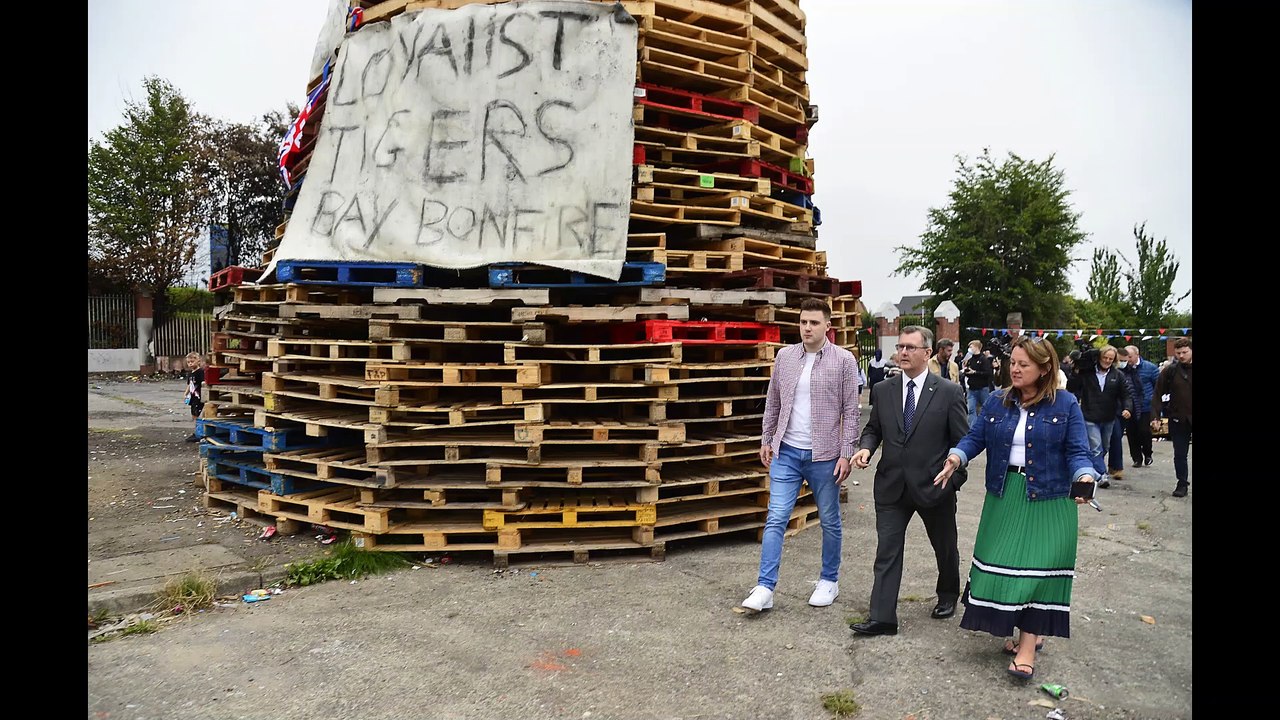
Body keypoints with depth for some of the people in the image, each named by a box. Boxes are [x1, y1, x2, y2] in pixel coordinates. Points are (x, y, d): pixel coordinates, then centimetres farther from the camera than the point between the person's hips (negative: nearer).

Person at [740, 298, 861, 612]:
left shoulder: (843, 360, -6)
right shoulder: (785, 356, 4)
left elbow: (851, 411, -5)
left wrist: (846, 454, -9)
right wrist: (766, 440, 10)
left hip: (824, 455, -2)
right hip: (786, 452, 2)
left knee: (830, 522, 12)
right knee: (775, 519, -1)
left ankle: (829, 581, 29)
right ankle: (765, 587, 3)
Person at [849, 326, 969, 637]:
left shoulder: (949, 392, -7)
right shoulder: (883, 390, 2)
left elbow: (963, 442, -5)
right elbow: (873, 428, 13)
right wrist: (866, 447, -8)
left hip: (934, 485, -2)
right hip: (892, 486, 2)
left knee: (945, 547, 19)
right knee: (887, 551, -1)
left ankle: (948, 595, 45)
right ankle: (881, 618, 2)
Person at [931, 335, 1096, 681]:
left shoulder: (1065, 404, -4)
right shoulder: (997, 401, 5)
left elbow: (1078, 451, -6)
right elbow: (975, 437, 3)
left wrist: (1084, 477, -26)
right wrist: (957, 457, -16)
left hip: (1047, 500, -4)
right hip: (1004, 496, 4)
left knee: (1038, 565, -6)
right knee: (1002, 563, 6)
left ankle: (1027, 645, 0)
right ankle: (1026, 633, 24)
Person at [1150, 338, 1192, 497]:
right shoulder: (1169, 371, -2)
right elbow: (1157, 395, 0)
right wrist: (1155, 416, -7)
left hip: (1191, 418, -1)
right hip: (1178, 419, 1)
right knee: (1180, 454, 8)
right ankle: (1182, 483, 19)